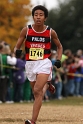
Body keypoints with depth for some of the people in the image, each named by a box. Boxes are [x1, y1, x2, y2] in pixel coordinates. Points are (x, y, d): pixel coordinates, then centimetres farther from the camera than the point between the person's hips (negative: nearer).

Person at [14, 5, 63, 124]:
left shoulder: (51, 32, -4)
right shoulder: (26, 30, -4)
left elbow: (59, 46, 14)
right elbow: (17, 47, 2)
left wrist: (58, 60, 0)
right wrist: (17, 51, -22)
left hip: (44, 63, -3)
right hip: (30, 64, 3)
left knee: (37, 91, -20)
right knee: (37, 93, 16)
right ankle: (46, 85, 56)